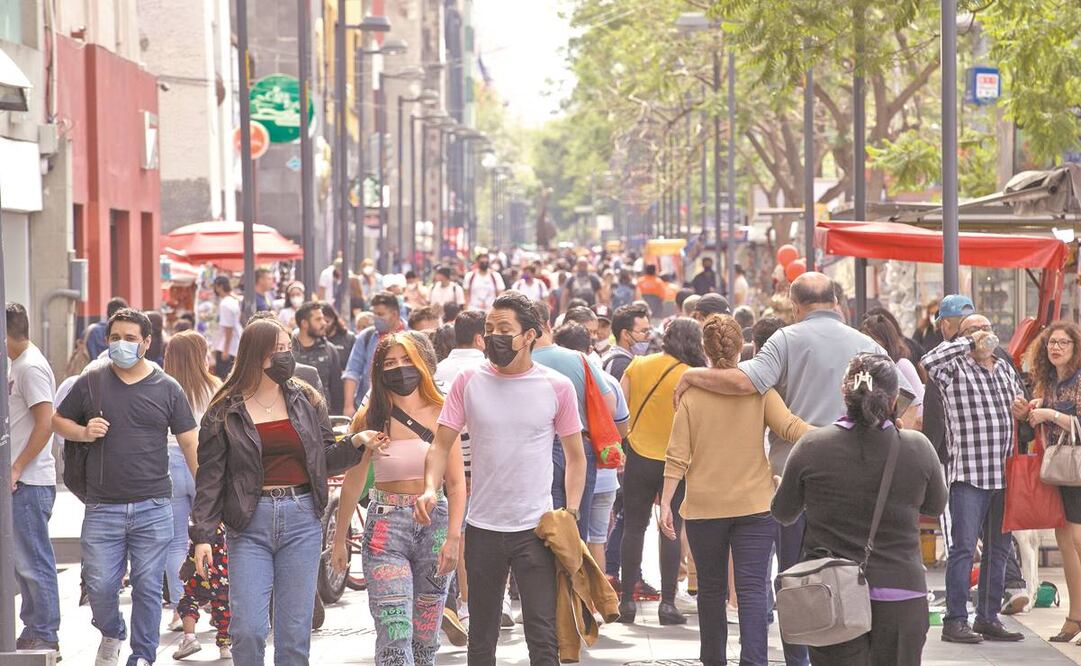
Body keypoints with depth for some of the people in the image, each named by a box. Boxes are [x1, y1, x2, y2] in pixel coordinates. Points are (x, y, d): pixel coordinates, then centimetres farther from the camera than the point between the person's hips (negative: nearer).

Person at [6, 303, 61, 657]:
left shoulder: (31, 368, -14)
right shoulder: (16, 365, 15)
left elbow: (46, 423, -21)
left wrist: (17, 468, -19)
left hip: (30, 481, -10)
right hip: (20, 480, 10)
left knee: (32, 561, -5)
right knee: (23, 560, 14)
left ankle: (45, 635, 0)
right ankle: (33, 632, 21)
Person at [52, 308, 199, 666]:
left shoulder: (167, 388, 5)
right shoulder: (90, 383, 6)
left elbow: (190, 443, 5)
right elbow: (58, 421, 16)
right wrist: (84, 432, -6)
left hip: (153, 508, -1)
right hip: (102, 508, 1)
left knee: (148, 587, 1)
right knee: (99, 586, 0)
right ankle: (111, 635, 29)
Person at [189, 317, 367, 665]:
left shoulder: (306, 401, 8)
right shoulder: (225, 412, 0)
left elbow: (325, 459, 11)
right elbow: (210, 476, 0)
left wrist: (355, 443, -8)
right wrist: (203, 535, -7)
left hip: (301, 520, 2)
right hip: (250, 523, -2)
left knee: (295, 632, 3)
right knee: (247, 630, -8)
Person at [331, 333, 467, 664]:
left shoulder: (441, 415, 2)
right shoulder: (369, 419, 1)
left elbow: (456, 483, 0)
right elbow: (352, 482, 7)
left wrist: (453, 536, -10)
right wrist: (339, 539, 10)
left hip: (435, 524, 2)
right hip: (386, 528, -2)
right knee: (395, 639, -13)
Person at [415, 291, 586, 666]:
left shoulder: (556, 387, -1)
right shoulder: (469, 381, 2)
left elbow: (575, 457, 8)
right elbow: (442, 444, 2)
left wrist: (570, 513, -3)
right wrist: (430, 488, -17)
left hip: (535, 530, -2)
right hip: (482, 529, 2)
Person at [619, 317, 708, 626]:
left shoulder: (638, 365, 1)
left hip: (639, 458, 3)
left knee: (634, 528, 9)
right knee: (671, 531, 4)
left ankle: (627, 600, 8)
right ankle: (667, 603, 1)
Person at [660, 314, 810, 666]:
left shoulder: (691, 392, -2)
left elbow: (677, 456, -4)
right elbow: (790, 426, -16)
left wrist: (665, 503, -1)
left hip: (704, 507, 1)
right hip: (754, 505, -1)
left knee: (711, 589, 14)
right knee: (752, 589, -4)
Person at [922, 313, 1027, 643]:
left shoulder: (1005, 369, 18)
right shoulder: (955, 368, -3)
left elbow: (1021, 400, 32)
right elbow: (930, 361, -24)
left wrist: (1023, 408, 8)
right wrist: (968, 342, -15)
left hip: (1004, 474, 7)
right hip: (969, 473, -7)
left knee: (999, 549, 10)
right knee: (964, 547, -9)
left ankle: (988, 618, 18)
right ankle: (955, 621, -6)